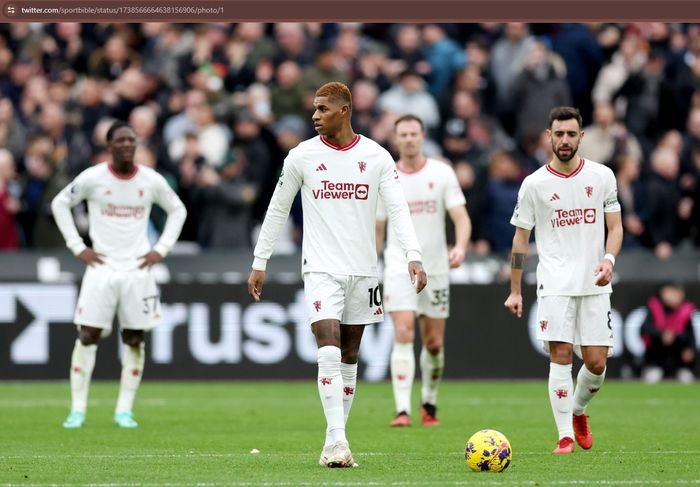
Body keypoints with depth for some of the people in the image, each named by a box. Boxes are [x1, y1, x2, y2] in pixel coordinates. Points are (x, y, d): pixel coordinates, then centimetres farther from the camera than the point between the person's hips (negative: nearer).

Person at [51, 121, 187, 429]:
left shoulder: (152, 181, 2)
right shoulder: (92, 178, -3)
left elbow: (177, 210, 17)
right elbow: (60, 204, 7)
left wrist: (161, 249, 5)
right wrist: (77, 246, 0)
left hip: (138, 269, 2)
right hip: (101, 267, -2)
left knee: (134, 340, 1)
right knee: (88, 336, -6)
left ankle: (124, 411, 8)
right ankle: (77, 409, -1)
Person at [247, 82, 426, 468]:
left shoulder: (376, 157, 0)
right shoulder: (302, 156, 0)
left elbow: (397, 209, -4)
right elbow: (277, 210, 9)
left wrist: (413, 256, -19)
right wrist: (259, 263, 8)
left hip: (363, 271, 2)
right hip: (321, 269, -2)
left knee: (349, 358, 7)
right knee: (329, 353, -17)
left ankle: (334, 443, 15)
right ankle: (337, 441, -20)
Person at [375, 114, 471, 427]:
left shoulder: (442, 173, 0)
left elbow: (461, 216, -6)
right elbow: (377, 230, 11)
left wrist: (460, 246, -26)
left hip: (436, 268, 1)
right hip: (399, 268, -1)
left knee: (434, 343, 6)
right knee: (403, 335, -16)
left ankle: (429, 404, 29)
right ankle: (402, 410, -21)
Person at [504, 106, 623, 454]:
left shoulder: (602, 176, 4)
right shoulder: (534, 184, 0)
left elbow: (615, 226, 9)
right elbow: (521, 238, 6)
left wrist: (608, 259, -11)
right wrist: (515, 291, 4)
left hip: (594, 284, 2)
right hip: (555, 285, -2)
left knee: (596, 362, 0)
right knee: (561, 356, -10)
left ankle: (578, 411, 29)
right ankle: (565, 436, -4)